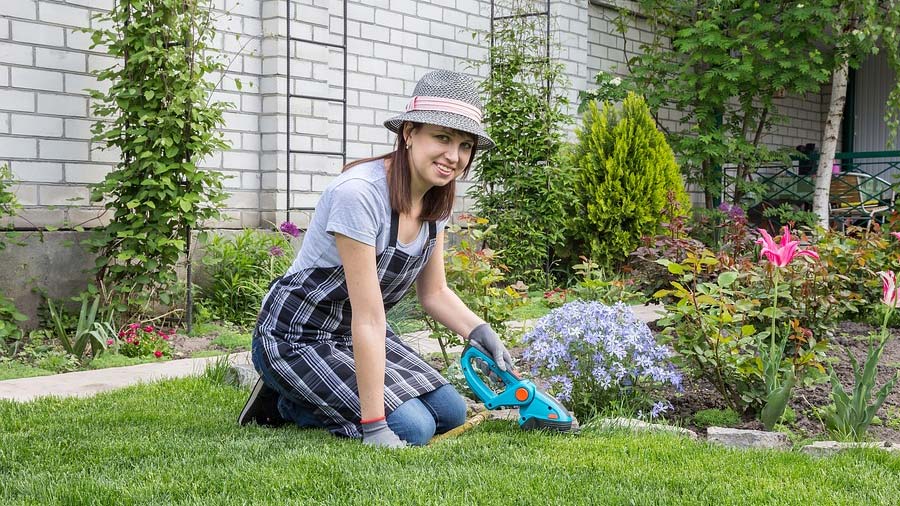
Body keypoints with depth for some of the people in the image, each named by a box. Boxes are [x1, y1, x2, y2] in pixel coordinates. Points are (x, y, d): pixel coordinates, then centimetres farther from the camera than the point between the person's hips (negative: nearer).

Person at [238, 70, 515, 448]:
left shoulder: (436, 199, -3)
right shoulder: (359, 193, -29)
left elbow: (434, 293, 9)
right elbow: (368, 319, -31)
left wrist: (479, 331, -11)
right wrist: (374, 425, -29)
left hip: (352, 336, 9)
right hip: (296, 339, -9)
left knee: (450, 413, 1)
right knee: (411, 428, -19)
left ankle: (300, 401, 13)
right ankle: (285, 403, 1)